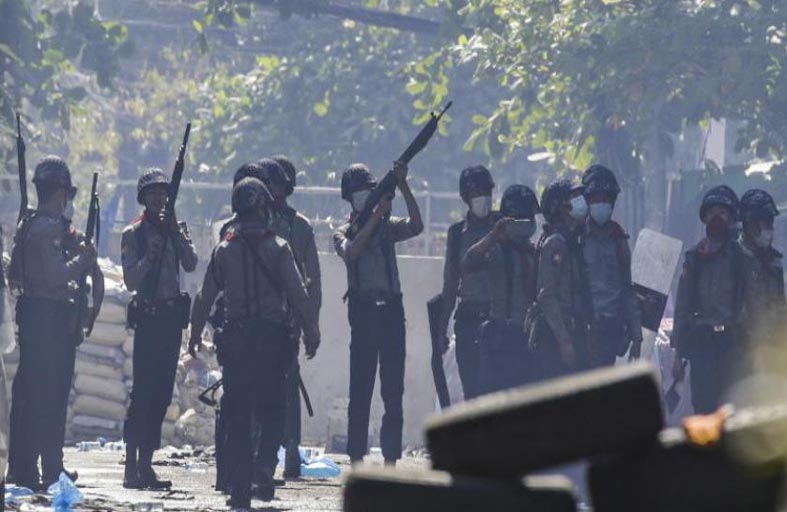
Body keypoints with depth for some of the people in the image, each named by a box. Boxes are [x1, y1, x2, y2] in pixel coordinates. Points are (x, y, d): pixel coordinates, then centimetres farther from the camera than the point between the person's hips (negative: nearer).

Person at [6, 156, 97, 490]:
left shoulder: (27, 226, 14)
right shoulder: (50, 228, -16)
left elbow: (14, 273, 19)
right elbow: (56, 275, -23)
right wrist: (81, 259, -9)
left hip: (31, 312, 10)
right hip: (51, 317, -10)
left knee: (28, 395, 12)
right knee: (50, 396, -6)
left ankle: (24, 470, 16)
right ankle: (51, 471, -5)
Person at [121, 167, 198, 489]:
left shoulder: (176, 229, 12)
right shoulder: (134, 233, 0)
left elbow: (190, 265, -3)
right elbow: (131, 281, -6)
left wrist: (176, 232, -12)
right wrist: (148, 258, -21)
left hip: (172, 317, 5)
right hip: (147, 317, -5)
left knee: (161, 394, 5)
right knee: (142, 393, -11)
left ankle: (146, 465, 10)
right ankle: (131, 467, -12)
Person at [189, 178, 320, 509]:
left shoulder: (224, 250, 2)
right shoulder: (278, 249, -5)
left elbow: (206, 295, 6)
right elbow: (298, 294, -8)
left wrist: (196, 332, 17)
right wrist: (311, 332, 0)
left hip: (236, 337, 2)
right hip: (271, 338, -2)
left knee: (237, 416, 6)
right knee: (271, 411, 10)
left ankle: (239, 490, 3)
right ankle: (264, 473, -6)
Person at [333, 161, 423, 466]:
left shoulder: (387, 227, 14)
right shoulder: (344, 233, 8)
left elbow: (415, 226, -5)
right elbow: (351, 252, -14)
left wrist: (403, 187, -14)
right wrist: (376, 216, -17)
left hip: (391, 310, 2)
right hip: (363, 312, -2)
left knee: (393, 390, 1)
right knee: (360, 390, -2)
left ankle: (391, 458, 3)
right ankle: (356, 460, 0)